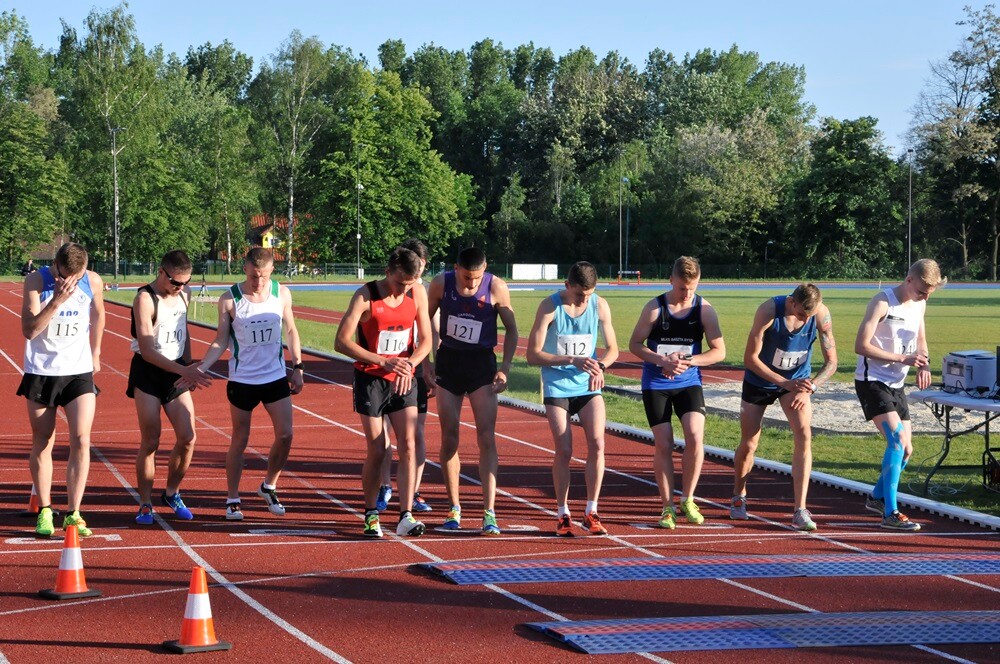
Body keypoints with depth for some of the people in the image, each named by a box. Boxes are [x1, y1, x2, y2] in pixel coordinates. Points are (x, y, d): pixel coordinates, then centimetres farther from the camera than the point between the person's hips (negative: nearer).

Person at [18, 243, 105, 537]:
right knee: (42, 444, 7)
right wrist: (57, 300, -28)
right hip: (41, 372, -1)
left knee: (81, 442, -9)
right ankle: (44, 511, 18)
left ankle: (73, 513, -4)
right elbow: (29, 330, -19)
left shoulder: (93, 282, -4)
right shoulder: (36, 281, -12)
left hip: (79, 372, 1)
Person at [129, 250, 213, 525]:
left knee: (187, 438, -1)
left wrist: (189, 369, 15)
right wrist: (184, 370, -28)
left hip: (177, 373, 6)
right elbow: (147, 351, -22)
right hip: (148, 372, -6)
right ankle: (145, 504, 7)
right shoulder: (145, 299, -16)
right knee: (150, 442, -5)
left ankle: (172, 494, 19)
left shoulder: (184, 294, 6)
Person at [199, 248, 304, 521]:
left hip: (276, 377, 2)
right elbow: (221, 340, -3)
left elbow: (291, 331, 10)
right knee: (240, 439, 5)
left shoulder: (282, 294, -2)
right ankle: (232, 499, 16)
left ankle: (269, 487, 20)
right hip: (242, 380, -2)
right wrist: (200, 368, -15)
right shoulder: (230, 299, -9)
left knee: (285, 435, -2)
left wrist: (297, 367, 7)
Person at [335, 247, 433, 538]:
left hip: (403, 381, 3)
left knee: (408, 446, -8)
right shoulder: (365, 296, -14)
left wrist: (409, 364, -15)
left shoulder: (418, 294, -2)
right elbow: (342, 342, -17)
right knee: (377, 451, -2)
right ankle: (370, 514, 15)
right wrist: (384, 362, -25)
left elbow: (426, 340, 6)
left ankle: (406, 517, -10)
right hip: (371, 380, -3)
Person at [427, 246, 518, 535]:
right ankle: (454, 509, 18)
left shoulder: (497, 287, -12)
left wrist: (505, 368, -8)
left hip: (482, 363, -2)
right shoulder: (441, 284, -8)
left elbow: (511, 329, 0)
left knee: (486, 438, -10)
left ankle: (489, 513, -11)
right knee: (449, 437, 6)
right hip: (448, 361, 2)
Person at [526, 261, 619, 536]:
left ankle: (591, 512, -1)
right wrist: (572, 360, -24)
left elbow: (613, 349, 8)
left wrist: (601, 366, -15)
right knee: (564, 451, -4)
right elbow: (533, 355, -13)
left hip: (589, 387, 3)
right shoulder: (550, 306, -11)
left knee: (597, 445, -11)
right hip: (557, 387, -3)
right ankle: (562, 514, 10)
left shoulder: (600, 306, -2)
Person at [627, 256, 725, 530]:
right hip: (656, 385, -1)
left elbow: (719, 351, -1)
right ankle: (667, 507, 8)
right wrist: (662, 361, -18)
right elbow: (635, 344, -2)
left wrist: (688, 361, -16)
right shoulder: (655, 308, -7)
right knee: (663, 444, -3)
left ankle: (687, 500, 2)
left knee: (695, 436, -16)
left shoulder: (705, 310, -4)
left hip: (689, 382, 1)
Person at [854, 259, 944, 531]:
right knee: (898, 440, -21)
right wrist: (902, 359, -24)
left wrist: (923, 364, -1)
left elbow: (920, 340, 22)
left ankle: (877, 497, 34)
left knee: (905, 449, 10)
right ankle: (890, 513, -20)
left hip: (896, 385, 8)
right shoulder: (882, 303, -17)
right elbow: (861, 346, -20)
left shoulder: (919, 304, 7)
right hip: (872, 382, -8)